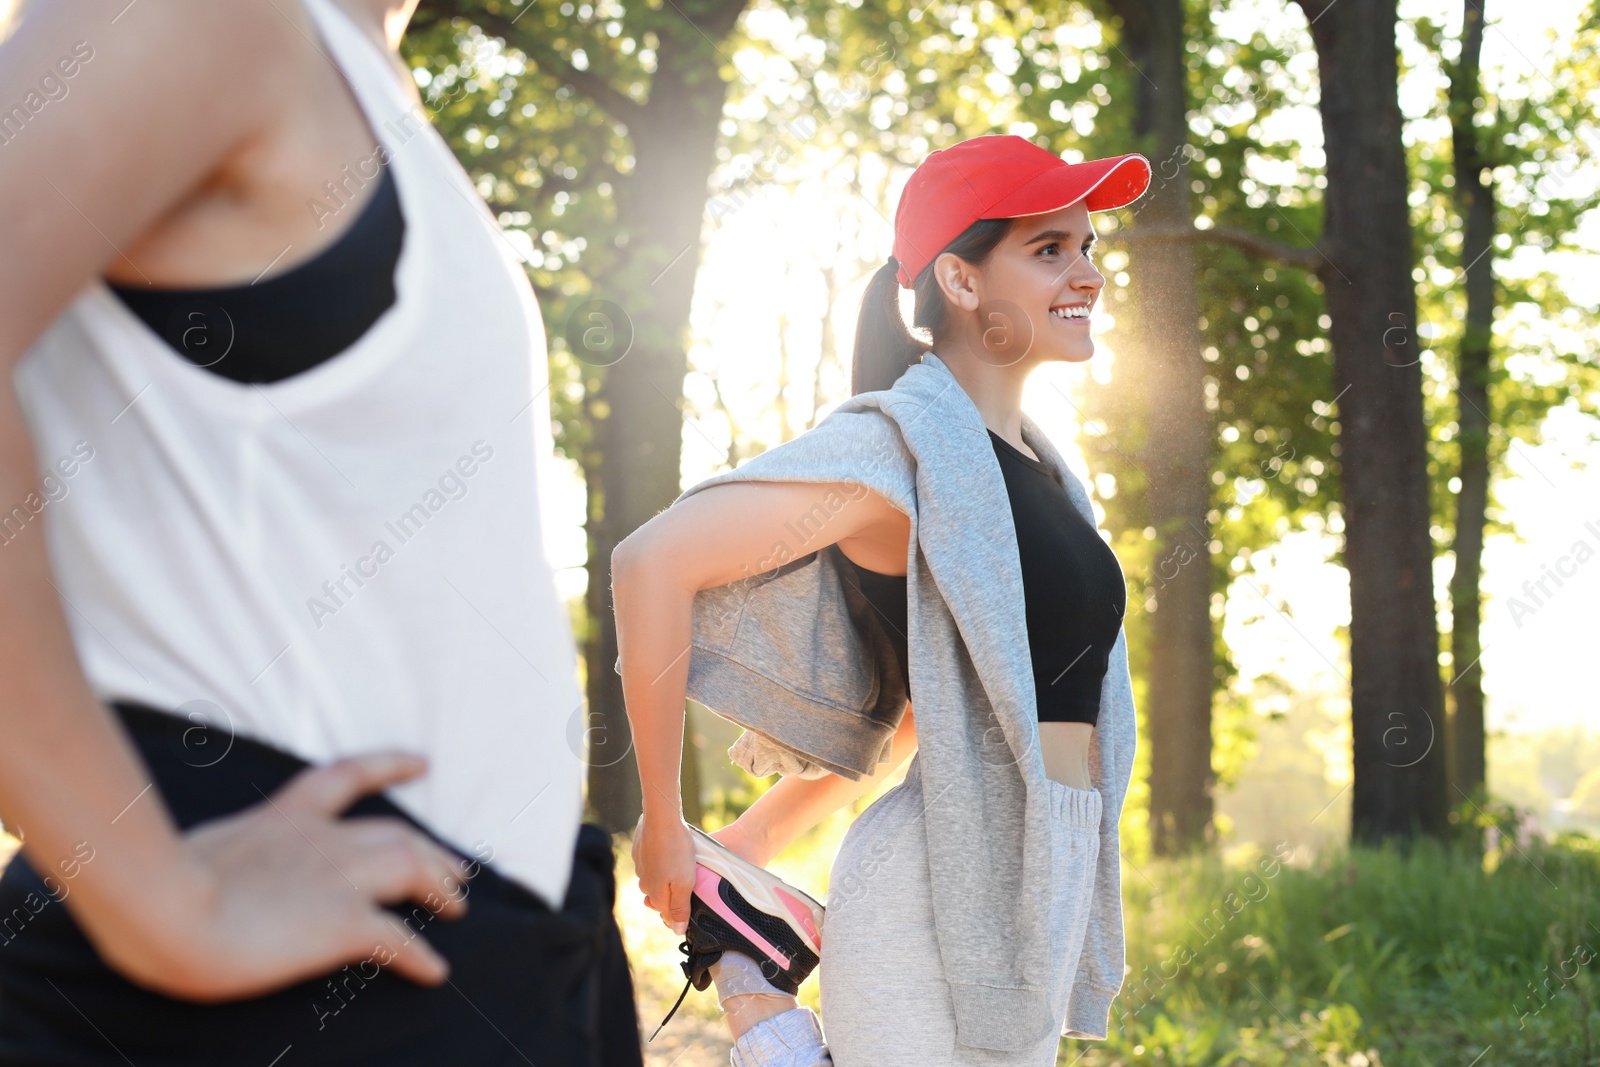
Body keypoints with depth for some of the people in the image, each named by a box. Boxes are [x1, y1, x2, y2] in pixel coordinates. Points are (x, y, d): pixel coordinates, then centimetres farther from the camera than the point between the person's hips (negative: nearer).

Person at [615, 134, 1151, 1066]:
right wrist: (664, 824, -11)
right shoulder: (904, 445, -10)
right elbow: (653, 564, -16)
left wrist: (761, 837, 16)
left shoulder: (1034, 464, 14)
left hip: (1041, 892, 8)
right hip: (944, 893, -8)